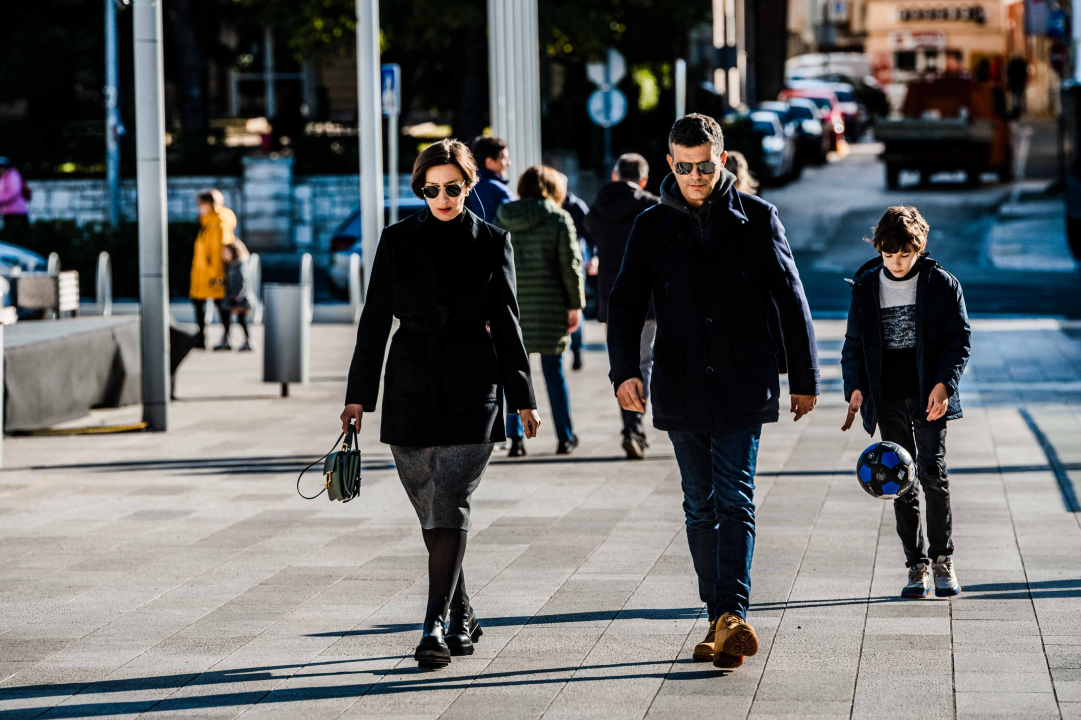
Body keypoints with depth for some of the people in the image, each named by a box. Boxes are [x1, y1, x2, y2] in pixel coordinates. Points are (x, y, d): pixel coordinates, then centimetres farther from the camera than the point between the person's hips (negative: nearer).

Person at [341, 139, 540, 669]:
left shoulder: (492, 243, 4)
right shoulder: (398, 241, 5)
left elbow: (506, 323, 8)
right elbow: (375, 321, 7)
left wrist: (522, 398, 7)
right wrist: (358, 395, 4)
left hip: (472, 391, -2)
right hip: (411, 390, 2)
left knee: (450, 504, -14)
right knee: (431, 510, 8)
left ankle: (436, 627, -18)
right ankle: (461, 618, 23)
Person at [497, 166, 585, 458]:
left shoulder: (502, 219, 6)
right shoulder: (558, 219, -3)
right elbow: (570, 264, -6)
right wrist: (575, 304, 0)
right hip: (549, 306, -2)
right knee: (553, 371, 6)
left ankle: (515, 437, 2)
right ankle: (565, 438, 11)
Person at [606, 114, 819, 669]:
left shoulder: (756, 219, 1)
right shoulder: (652, 227, 5)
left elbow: (790, 301, 6)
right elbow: (625, 304, 1)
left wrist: (803, 379, 6)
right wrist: (625, 370, -15)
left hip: (743, 387, -3)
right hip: (681, 388, 3)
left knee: (735, 502, -12)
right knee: (701, 508, 8)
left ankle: (732, 616, -21)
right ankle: (721, 621, 15)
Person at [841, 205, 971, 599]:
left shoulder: (941, 284, -1)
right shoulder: (866, 287, 6)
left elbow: (959, 338, 0)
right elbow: (854, 344, 11)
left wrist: (944, 383, -13)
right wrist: (856, 387, -2)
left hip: (928, 396, -2)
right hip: (888, 399, 3)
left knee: (932, 473, -11)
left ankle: (943, 558, 3)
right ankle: (917, 565, 9)